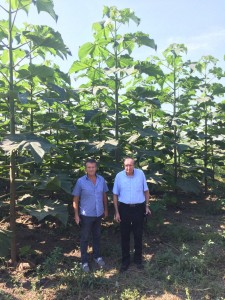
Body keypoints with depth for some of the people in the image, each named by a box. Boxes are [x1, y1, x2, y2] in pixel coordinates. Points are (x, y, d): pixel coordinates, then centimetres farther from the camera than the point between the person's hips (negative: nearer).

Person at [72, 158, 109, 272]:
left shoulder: (101, 180, -6)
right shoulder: (80, 181, -15)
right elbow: (75, 199, -8)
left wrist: (106, 209, 11)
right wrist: (76, 214, -9)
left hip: (99, 213, 4)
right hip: (86, 215, -3)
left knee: (97, 236, 20)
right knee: (85, 238, 10)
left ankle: (97, 256, 39)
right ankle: (85, 261, 25)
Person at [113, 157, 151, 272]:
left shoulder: (140, 173, -7)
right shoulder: (119, 176, -8)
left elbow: (146, 190, 5)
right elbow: (115, 195, 0)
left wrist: (147, 206, 4)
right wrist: (116, 212, -2)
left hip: (138, 208, 0)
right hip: (124, 208, 0)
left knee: (138, 234, 12)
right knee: (125, 235, 9)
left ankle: (138, 259, 31)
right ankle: (125, 260, 25)